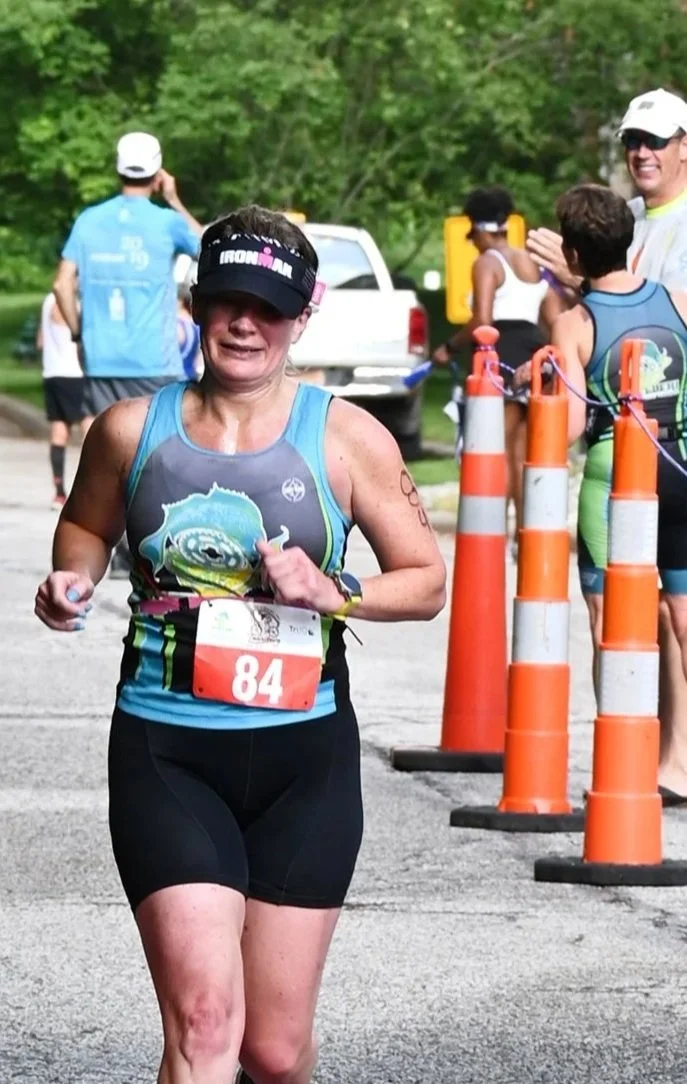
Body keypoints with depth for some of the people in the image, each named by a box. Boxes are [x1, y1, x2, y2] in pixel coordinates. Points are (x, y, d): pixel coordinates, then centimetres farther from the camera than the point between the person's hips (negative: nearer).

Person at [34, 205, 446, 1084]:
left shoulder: (347, 439, -1)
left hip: (303, 756, 1)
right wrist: (74, 582, 1)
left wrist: (333, 593, -13)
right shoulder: (132, 430, 2)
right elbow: (86, 523, 23)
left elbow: (427, 582, 5)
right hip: (165, 753, -1)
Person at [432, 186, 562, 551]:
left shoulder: (487, 263, -5)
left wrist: (449, 348, -5)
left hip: (504, 355, -7)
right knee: (522, 454, 12)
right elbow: (555, 319, 13)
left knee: (499, 452, -5)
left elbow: (482, 321, -17)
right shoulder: (533, 264, 17)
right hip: (536, 353, 7)